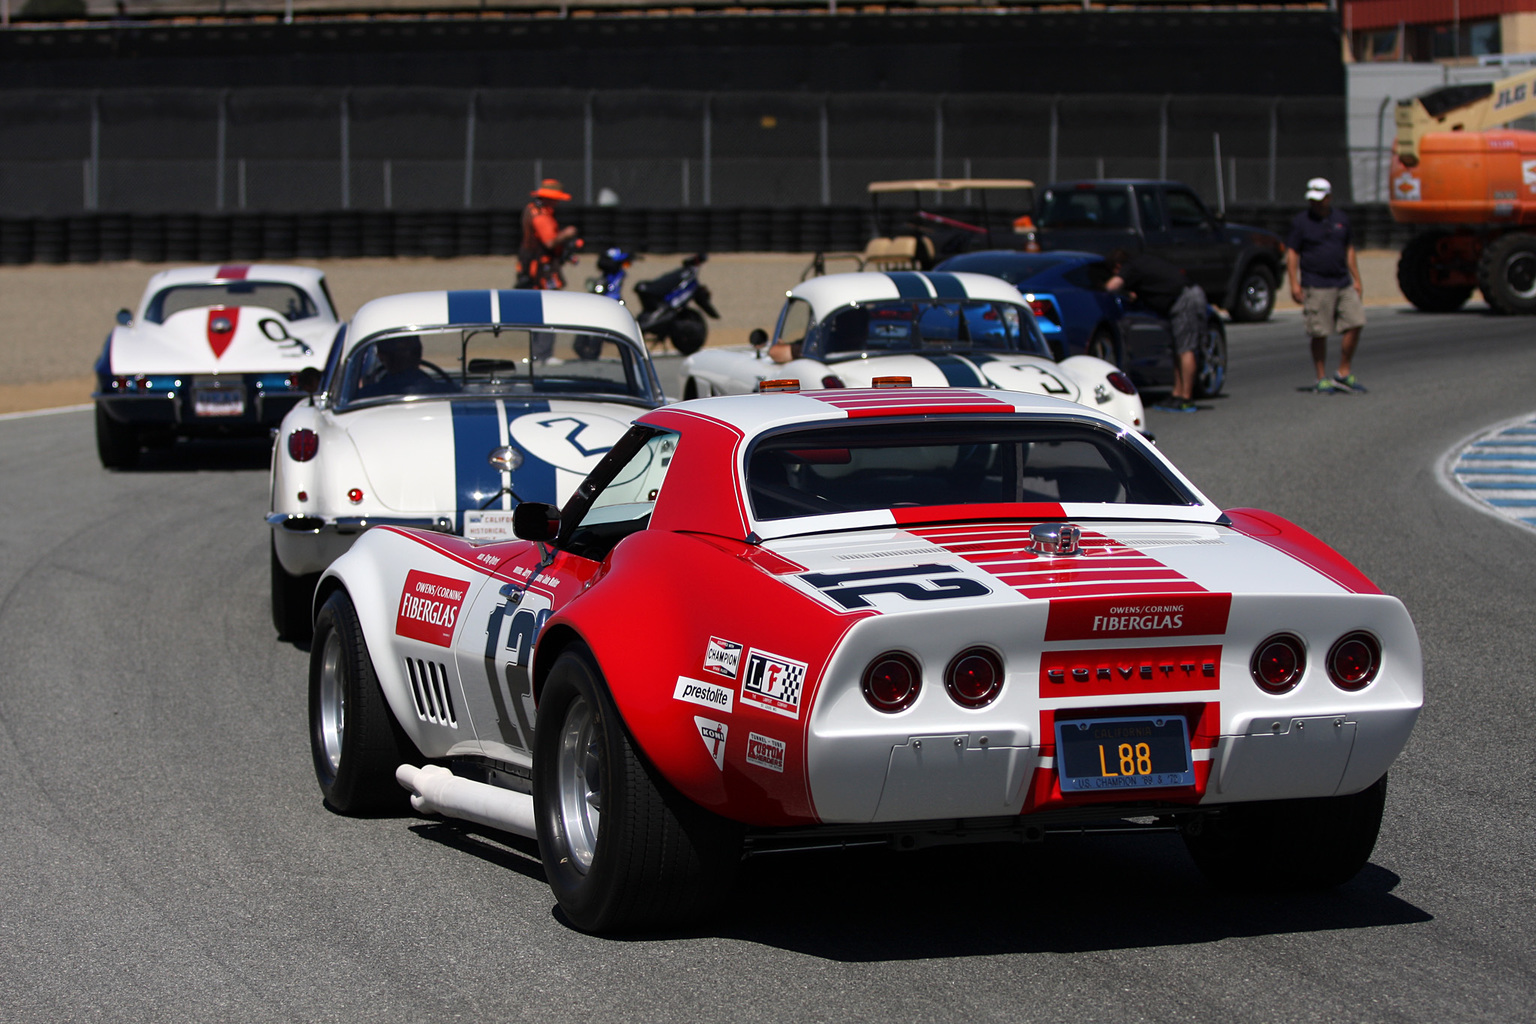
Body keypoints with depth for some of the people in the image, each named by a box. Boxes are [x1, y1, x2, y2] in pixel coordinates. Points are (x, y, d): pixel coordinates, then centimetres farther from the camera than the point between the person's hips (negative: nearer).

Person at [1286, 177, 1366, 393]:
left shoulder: (1341, 220, 11)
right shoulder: (1301, 221, -1)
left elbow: (1349, 251, 18)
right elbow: (1292, 253, -3)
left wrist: (1356, 280, 14)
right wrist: (1294, 283, -12)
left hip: (1343, 284, 5)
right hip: (1316, 286, -4)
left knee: (1355, 323, -3)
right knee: (1319, 334, -3)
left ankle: (1344, 374, 8)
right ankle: (1322, 379, 6)